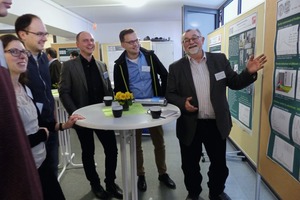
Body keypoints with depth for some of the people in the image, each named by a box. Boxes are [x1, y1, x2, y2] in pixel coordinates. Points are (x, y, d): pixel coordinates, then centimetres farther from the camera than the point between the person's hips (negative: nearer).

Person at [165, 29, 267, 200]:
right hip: (190, 125, -1)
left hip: (216, 124, 2)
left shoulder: (220, 59, 2)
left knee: (219, 164, 18)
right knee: (190, 165, 15)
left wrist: (249, 72, -13)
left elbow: (234, 83, 5)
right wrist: (183, 103, -19)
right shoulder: (176, 67, -1)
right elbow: (170, 94, 0)